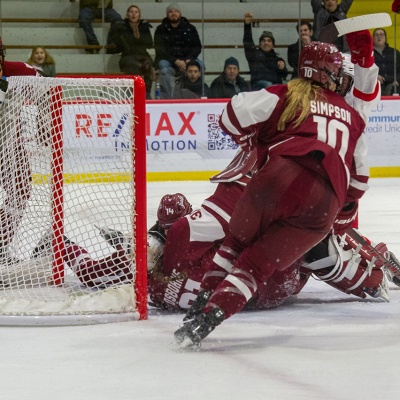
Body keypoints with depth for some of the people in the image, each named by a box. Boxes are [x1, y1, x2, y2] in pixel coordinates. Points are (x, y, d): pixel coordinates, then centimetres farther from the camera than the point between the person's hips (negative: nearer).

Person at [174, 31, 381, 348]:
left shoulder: (287, 95, 18)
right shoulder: (352, 117, 31)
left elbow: (234, 114, 7)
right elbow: (358, 177, 35)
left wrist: (254, 142, 26)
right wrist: (344, 220, 46)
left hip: (278, 179, -2)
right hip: (323, 205, 2)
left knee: (238, 243, 24)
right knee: (258, 264, 5)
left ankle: (204, 301, 16)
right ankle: (210, 315, -14)